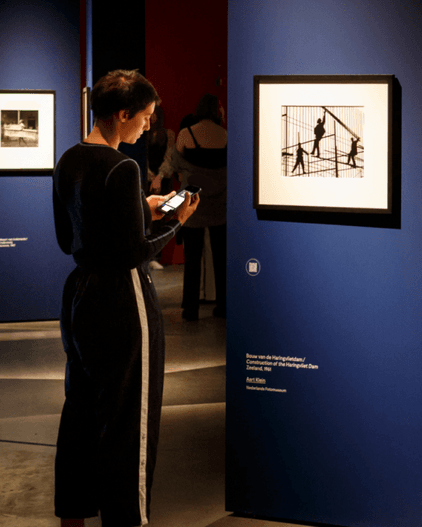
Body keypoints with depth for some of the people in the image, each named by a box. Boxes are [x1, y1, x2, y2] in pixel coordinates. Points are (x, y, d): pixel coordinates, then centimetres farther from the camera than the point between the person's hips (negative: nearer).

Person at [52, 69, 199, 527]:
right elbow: (135, 254, -20)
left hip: (79, 295, 9)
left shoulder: (68, 162, 6)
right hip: (121, 302, -9)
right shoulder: (120, 168, -19)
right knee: (127, 419, 2)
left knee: (80, 410, 17)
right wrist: (176, 222, -5)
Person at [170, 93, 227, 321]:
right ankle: (223, 304, 14)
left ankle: (191, 308, 5)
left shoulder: (185, 135, -9)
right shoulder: (226, 136, -4)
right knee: (221, 255, 10)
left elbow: (176, 165, 2)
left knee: (192, 256, 3)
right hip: (219, 203, 2)